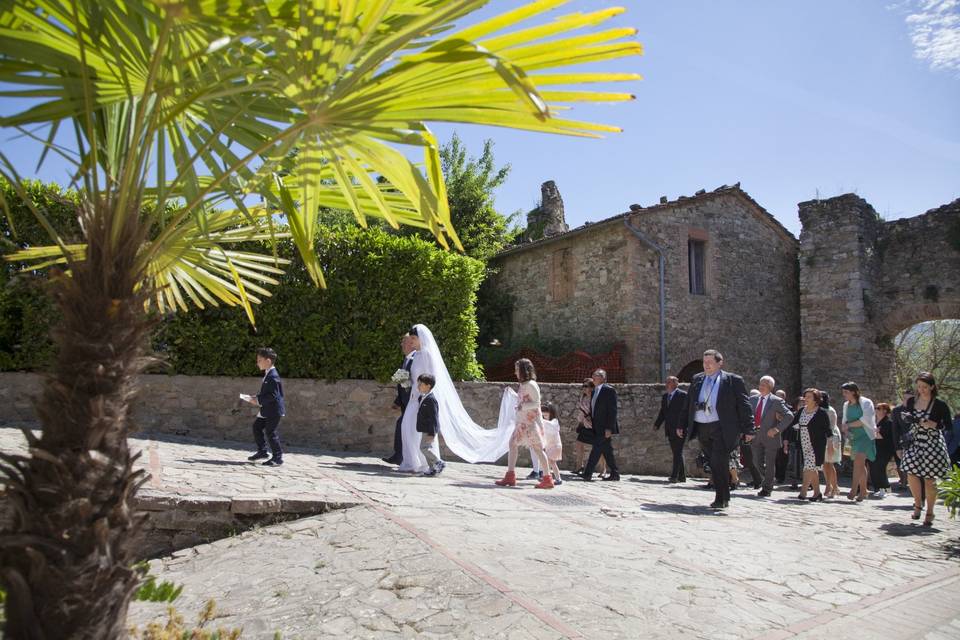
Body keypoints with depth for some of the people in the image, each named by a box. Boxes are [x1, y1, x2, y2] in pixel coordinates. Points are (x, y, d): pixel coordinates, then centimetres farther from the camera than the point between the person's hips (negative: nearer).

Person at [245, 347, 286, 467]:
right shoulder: (268, 374, 12)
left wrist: (258, 400, -19)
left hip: (274, 411, -10)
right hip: (266, 410, 10)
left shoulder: (273, 376, -20)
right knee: (256, 427, 15)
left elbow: (273, 395, -25)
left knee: (271, 433, -4)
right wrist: (256, 398, 8)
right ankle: (262, 451, 26)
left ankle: (277, 458, 6)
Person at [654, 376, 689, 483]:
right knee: (676, 453, 11)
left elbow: (684, 412, -14)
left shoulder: (682, 395, -7)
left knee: (678, 453, -7)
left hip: (679, 429, -7)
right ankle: (682, 476, 17)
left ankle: (674, 476, -7)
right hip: (669, 430, 7)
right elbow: (662, 412, 17)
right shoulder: (664, 396, 15)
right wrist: (656, 425, 6)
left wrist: (680, 427, -21)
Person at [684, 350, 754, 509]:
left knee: (719, 463, -10)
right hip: (702, 428, 5)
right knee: (715, 465, 12)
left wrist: (748, 429, -6)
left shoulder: (733, 380, -2)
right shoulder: (696, 380, 11)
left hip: (722, 429, -5)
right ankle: (724, 497, 26)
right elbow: (689, 404, 15)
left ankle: (721, 499, 3)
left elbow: (744, 406, -2)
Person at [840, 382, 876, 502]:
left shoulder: (866, 402, -7)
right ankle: (863, 491, 17)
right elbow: (845, 421, 17)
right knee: (860, 465, 11)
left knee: (858, 461, -18)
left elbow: (865, 420, -15)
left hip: (865, 436, -7)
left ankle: (854, 489, -19)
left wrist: (849, 425, -10)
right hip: (854, 437, 7)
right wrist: (846, 429, -3)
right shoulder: (846, 405, 12)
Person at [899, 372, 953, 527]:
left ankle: (929, 512, 17)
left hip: (933, 444, -3)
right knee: (911, 474, -7)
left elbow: (948, 426, -3)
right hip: (914, 442, 3)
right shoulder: (911, 402, 5)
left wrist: (934, 425, -20)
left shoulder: (940, 405, -6)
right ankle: (918, 504, 18)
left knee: (930, 479, 1)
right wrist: (905, 417, -5)